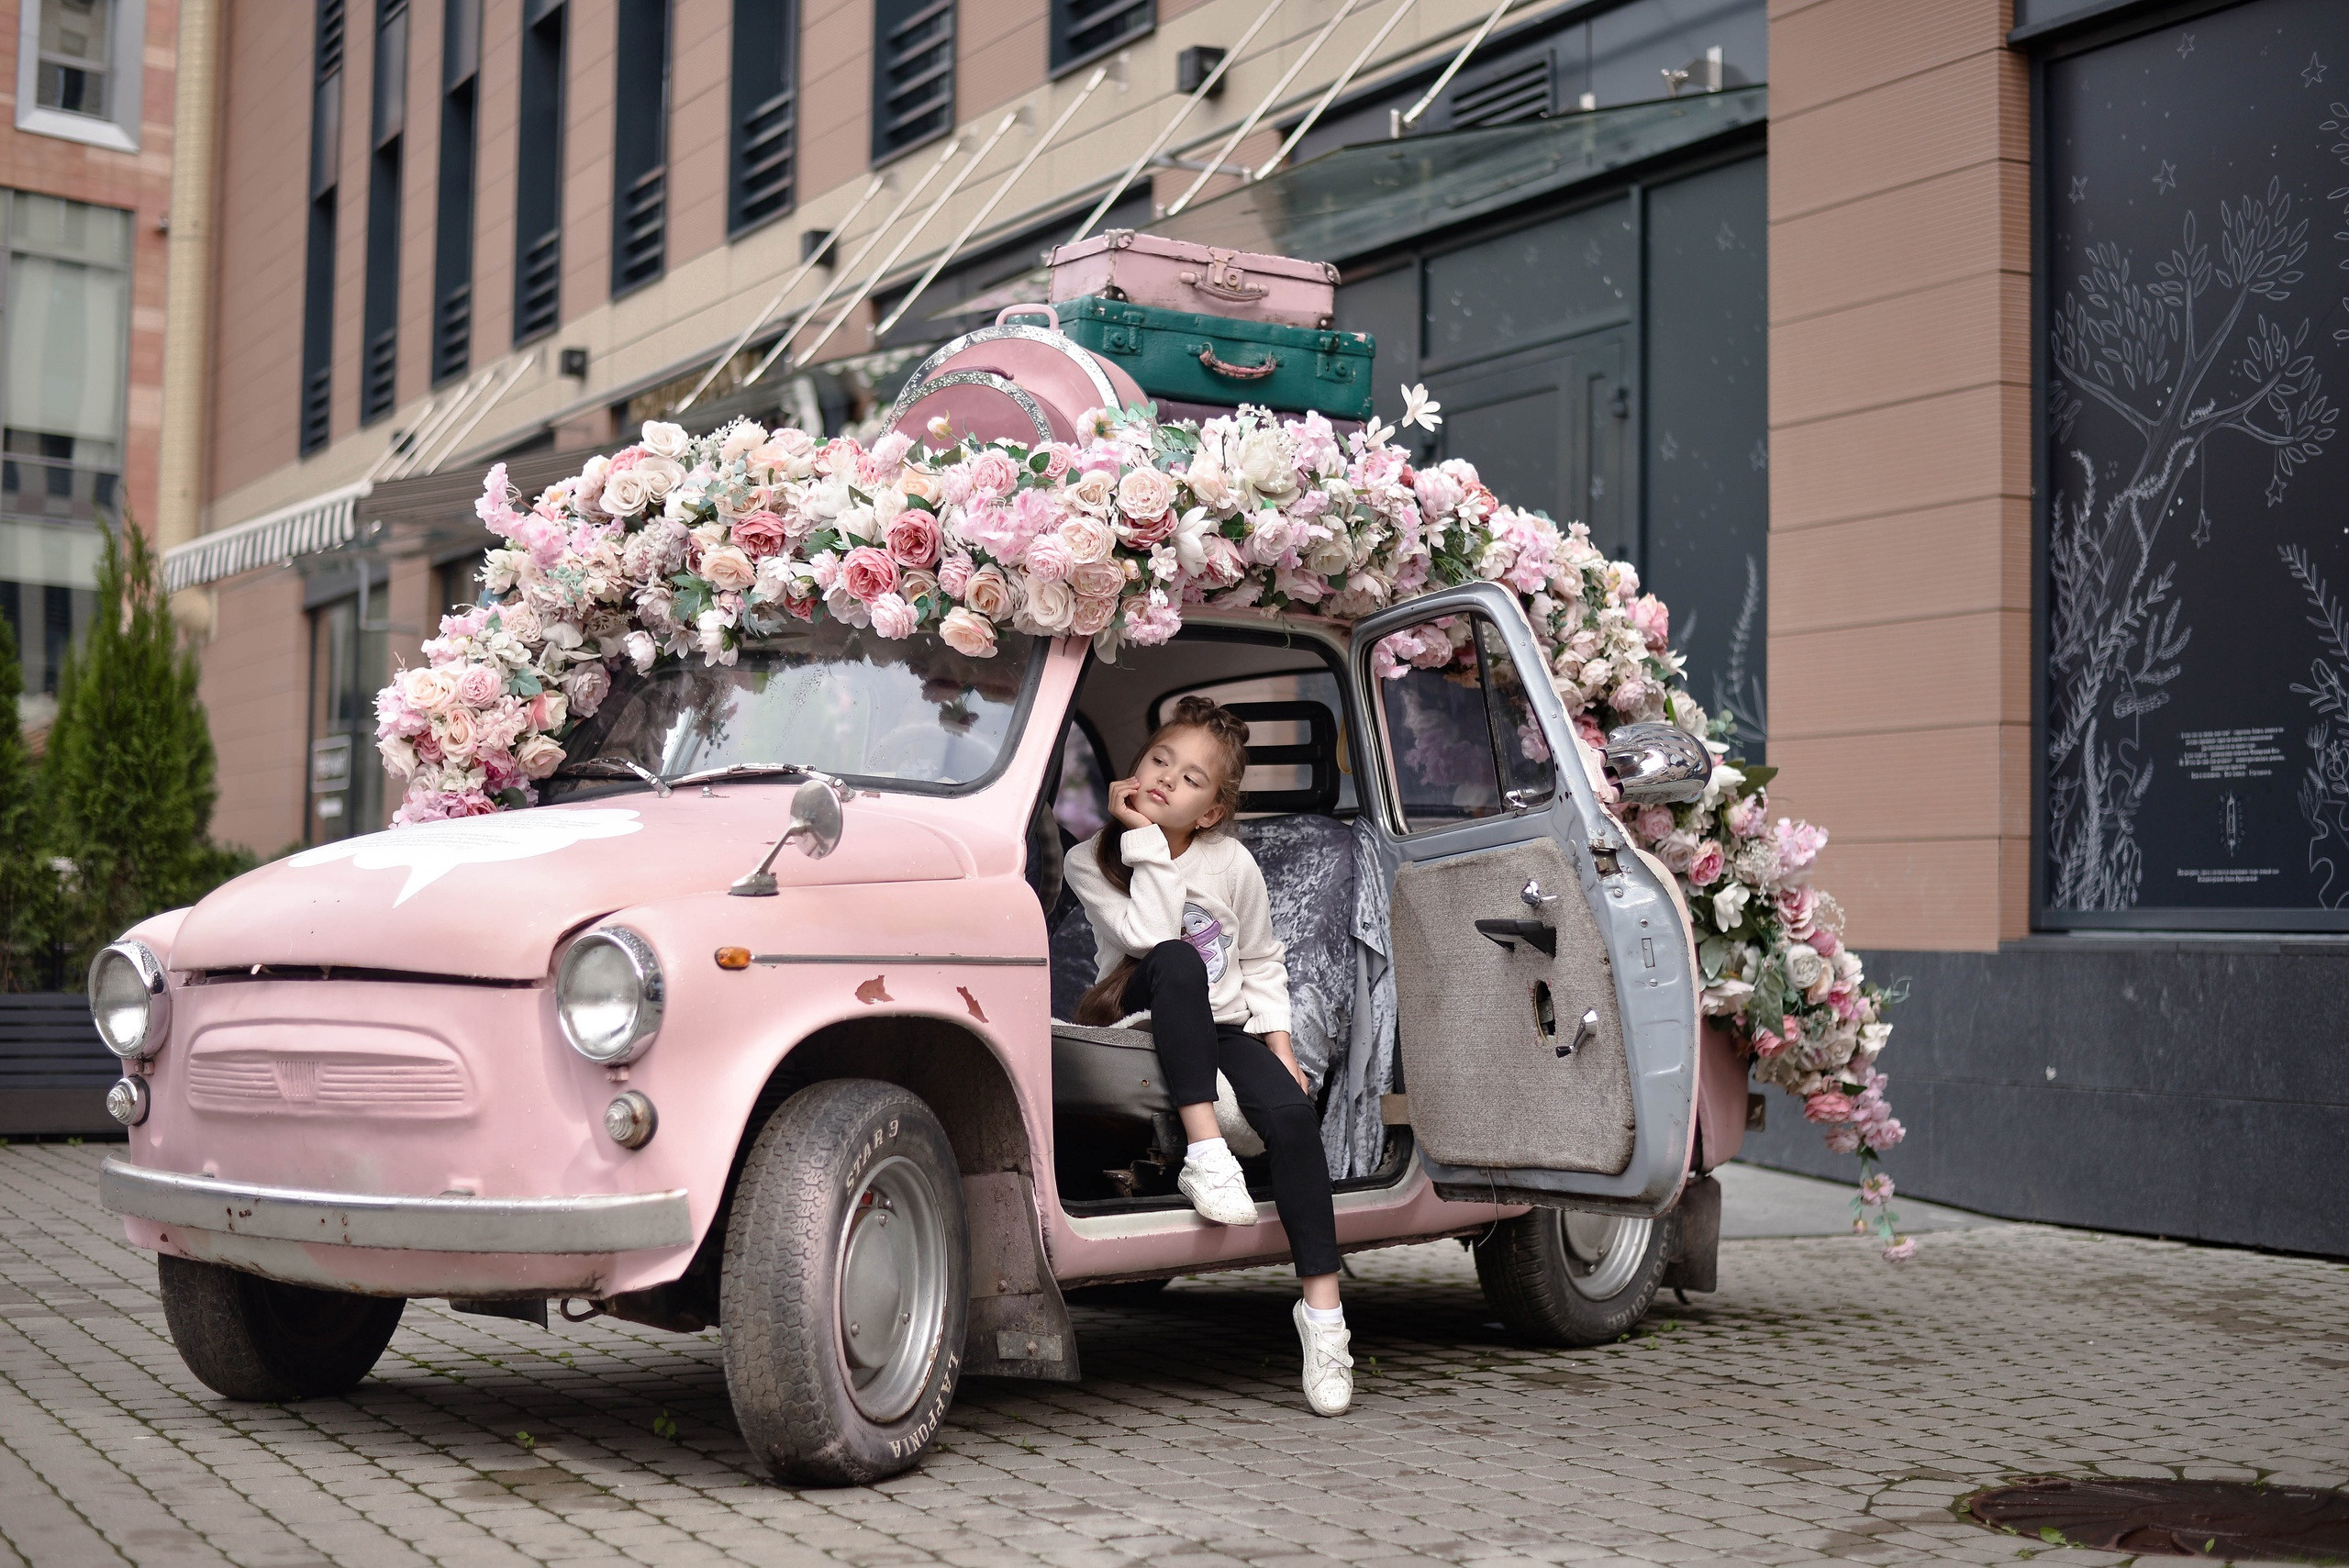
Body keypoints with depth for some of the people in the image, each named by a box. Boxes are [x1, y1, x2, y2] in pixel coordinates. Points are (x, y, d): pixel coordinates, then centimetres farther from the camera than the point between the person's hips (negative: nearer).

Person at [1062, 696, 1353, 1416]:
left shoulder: (1233, 865, 0)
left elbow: (1260, 963, 12)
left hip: (1225, 1028, 2)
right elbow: (1149, 937, -24)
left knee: (1290, 1113, -27)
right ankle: (1204, 1152, -37)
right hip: (1143, 1027, -2)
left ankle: (1322, 1305, -22)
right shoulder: (1091, 862, -8)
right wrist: (1147, 842, -23)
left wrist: (1279, 1041, 0)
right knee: (1177, 962, -35)